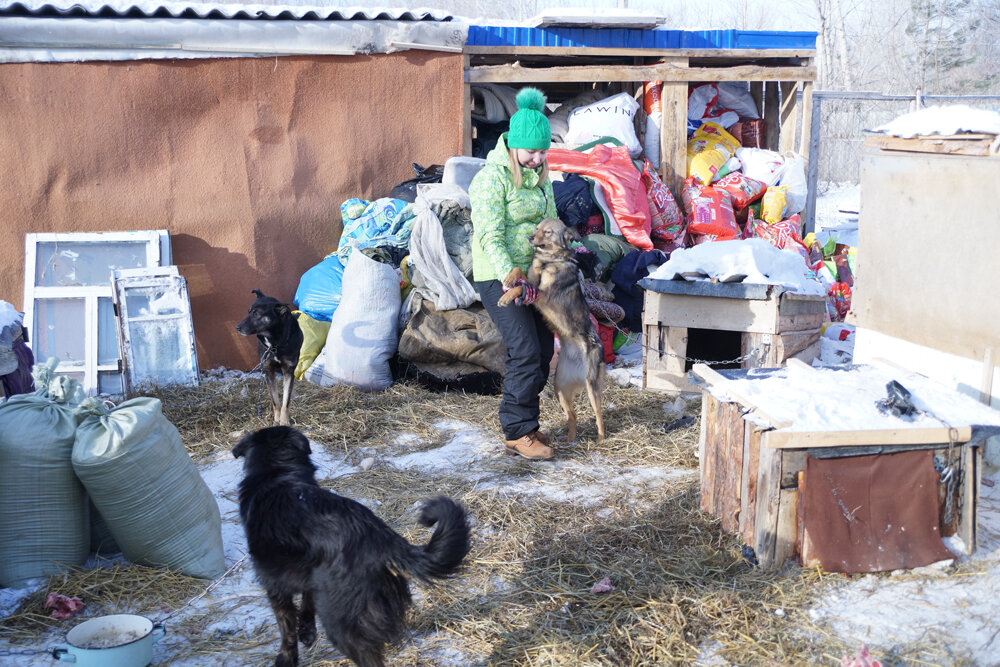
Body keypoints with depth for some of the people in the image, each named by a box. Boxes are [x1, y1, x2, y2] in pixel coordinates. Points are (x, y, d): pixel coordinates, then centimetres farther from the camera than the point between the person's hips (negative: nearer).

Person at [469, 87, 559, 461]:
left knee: (542, 353, 9)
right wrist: (509, 275, -33)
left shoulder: (540, 174, 11)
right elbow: (490, 236, -22)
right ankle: (517, 433, -4)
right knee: (526, 353, -14)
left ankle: (523, 424, 21)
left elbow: (550, 222, 20)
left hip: (533, 276, 8)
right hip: (499, 279, -8)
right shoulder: (493, 178, -15)